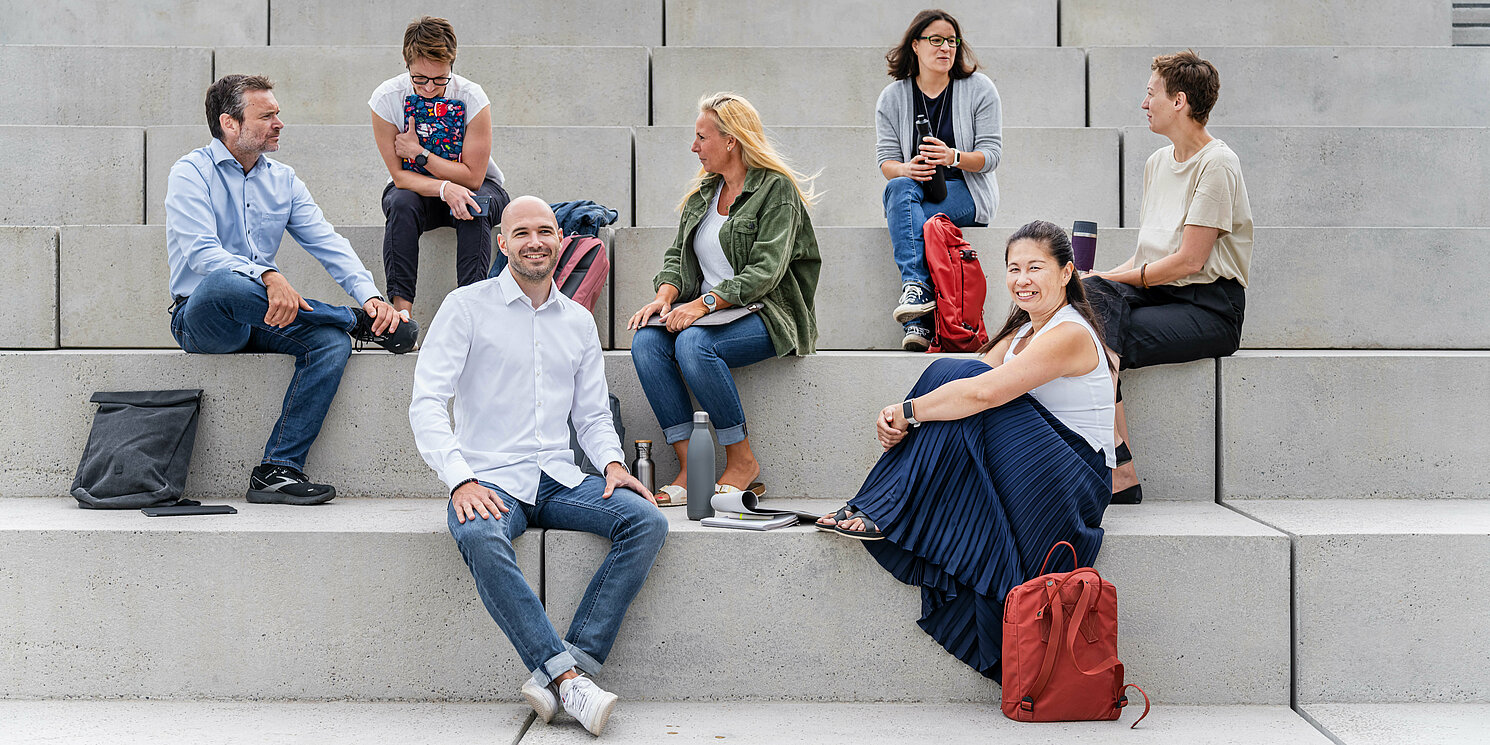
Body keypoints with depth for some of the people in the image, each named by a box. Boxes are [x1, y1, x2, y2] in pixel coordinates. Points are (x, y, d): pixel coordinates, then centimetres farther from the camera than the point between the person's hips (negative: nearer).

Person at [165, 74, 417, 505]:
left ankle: (278, 470, -24)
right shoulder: (192, 173, -6)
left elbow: (326, 243, 3)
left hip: (263, 319, 5)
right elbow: (202, 254, -21)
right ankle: (356, 322, -20)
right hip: (202, 319, -5)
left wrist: (369, 294, -15)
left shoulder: (282, 179, 13)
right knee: (225, 284, -39)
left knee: (332, 341, -23)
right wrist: (268, 277, -38)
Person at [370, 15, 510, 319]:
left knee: (474, 208, -35)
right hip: (415, 186, 1)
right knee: (401, 203, -33)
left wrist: (419, 153, -23)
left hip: (475, 186, -1)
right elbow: (399, 175, -17)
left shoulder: (472, 97, -21)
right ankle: (401, 306, -34)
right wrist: (445, 189, -34)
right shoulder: (386, 98, -17)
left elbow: (472, 176, -19)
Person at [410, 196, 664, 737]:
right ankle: (568, 675, -35)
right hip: (490, 479, -4)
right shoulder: (467, 306, 2)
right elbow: (426, 402, -6)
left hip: (559, 479, 4)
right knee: (479, 536, -38)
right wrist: (461, 479, -20)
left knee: (647, 520, -22)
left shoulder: (579, 321, 16)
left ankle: (566, 667, -28)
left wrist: (612, 462, -2)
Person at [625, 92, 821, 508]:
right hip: (710, 312, 7)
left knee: (694, 343, -34)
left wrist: (703, 304, -26)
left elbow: (764, 272, -16)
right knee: (646, 340, -23)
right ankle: (691, 470, -24)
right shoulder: (702, 192, 18)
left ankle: (743, 463, -18)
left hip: (766, 314, -7)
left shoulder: (777, 189, -6)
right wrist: (665, 296, -7)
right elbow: (678, 255, 16)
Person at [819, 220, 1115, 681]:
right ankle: (879, 506, -15)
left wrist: (908, 412, -20)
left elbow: (984, 392, -27)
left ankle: (883, 513, -23)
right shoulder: (1022, 332, 15)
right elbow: (972, 382, 3)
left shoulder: (1069, 334, -14)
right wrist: (901, 419, -15)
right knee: (947, 377, -9)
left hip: (1076, 483, -8)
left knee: (960, 387, -24)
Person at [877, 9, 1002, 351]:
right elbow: (887, 159, 3)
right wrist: (905, 169, -22)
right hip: (914, 191, 3)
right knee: (899, 187, -35)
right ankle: (917, 286, -48)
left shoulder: (979, 89, 2)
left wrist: (953, 157, -25)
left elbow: (991, 154, -4)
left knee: (902, 213, -32)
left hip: (965, 192, -2)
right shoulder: (892, 97, 7)